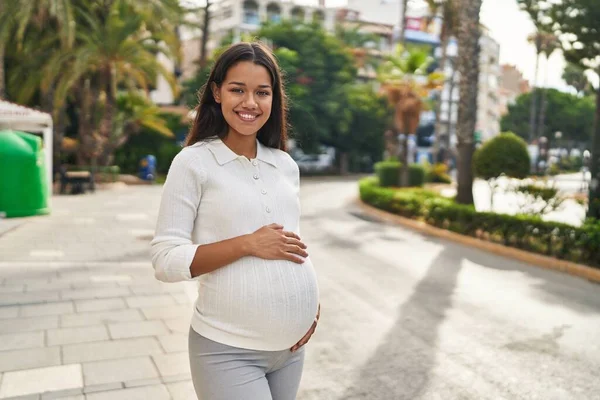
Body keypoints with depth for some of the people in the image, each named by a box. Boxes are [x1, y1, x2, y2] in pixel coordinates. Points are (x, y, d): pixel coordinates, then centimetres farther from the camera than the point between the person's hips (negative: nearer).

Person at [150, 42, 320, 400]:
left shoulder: (286, 165, 6)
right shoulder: (194, 162, -9)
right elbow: (166, 261, -12)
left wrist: (312, 298, 1)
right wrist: (248, 244, -20)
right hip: (228, 350, -5)